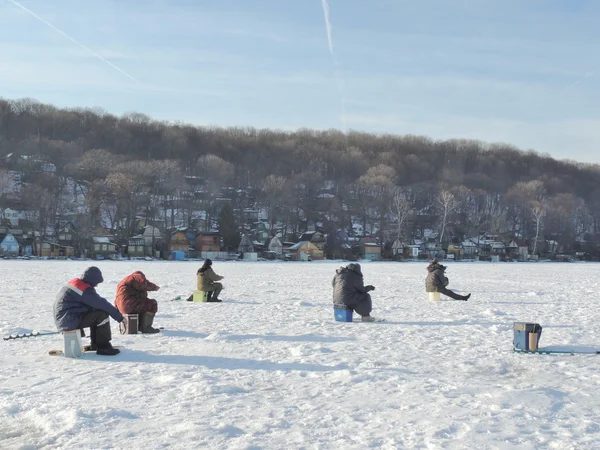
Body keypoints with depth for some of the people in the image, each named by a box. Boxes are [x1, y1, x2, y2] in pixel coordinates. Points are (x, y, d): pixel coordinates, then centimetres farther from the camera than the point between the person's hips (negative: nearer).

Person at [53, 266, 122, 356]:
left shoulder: (74, 283, 12)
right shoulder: (85, 289, -18)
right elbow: (103, 304, -17)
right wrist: (120, 317, -7)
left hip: (62, 319, 10)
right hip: (69, 321, -10)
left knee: (95, 313, 20)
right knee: (102, 314, -12)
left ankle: (95, 344, 22)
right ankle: (103, 347, -7)